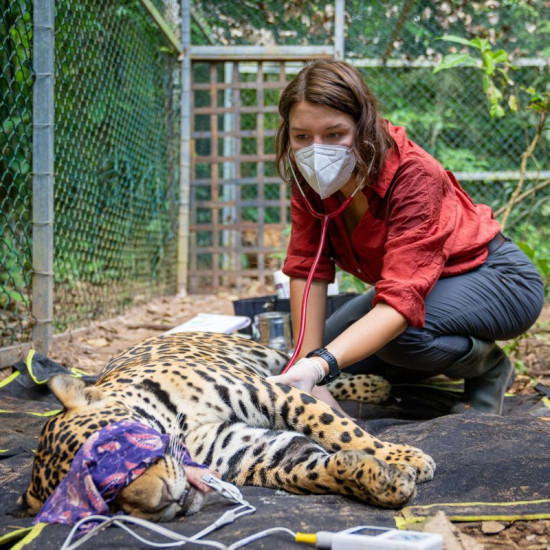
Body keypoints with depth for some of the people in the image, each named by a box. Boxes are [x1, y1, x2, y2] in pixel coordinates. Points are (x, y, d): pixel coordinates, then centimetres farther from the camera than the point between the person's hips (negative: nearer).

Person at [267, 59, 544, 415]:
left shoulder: (414, 175, -33)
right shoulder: (312, 176, -14)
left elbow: (401, 302, -41)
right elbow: (307, 270, -14)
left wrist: (321, 365, -54)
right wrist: (308, 370, -21)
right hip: (422, 282, 7)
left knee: (399, 333, -34)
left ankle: (489, 366, -3)